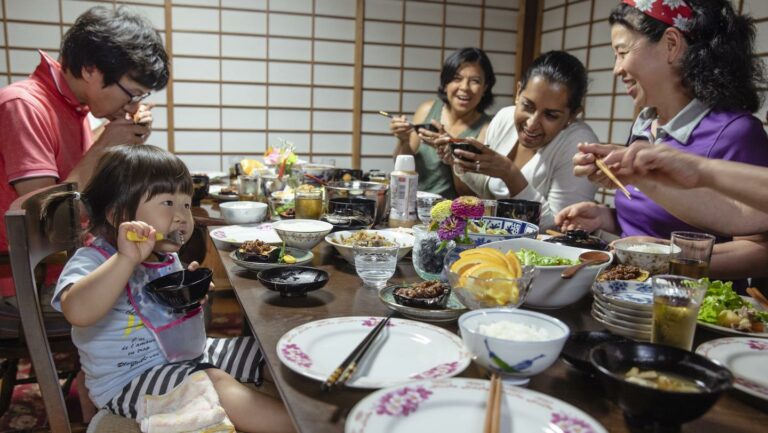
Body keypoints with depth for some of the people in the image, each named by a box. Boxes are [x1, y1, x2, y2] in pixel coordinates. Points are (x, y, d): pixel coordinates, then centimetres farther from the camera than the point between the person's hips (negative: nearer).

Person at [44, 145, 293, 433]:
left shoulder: (168, 258, 3)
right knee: (215, 382, -29)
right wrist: (127, 258, -46)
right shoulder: (92, 260, -18)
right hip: (129, 381, -8)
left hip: (181, 354, 8)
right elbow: (78, 312, -43)